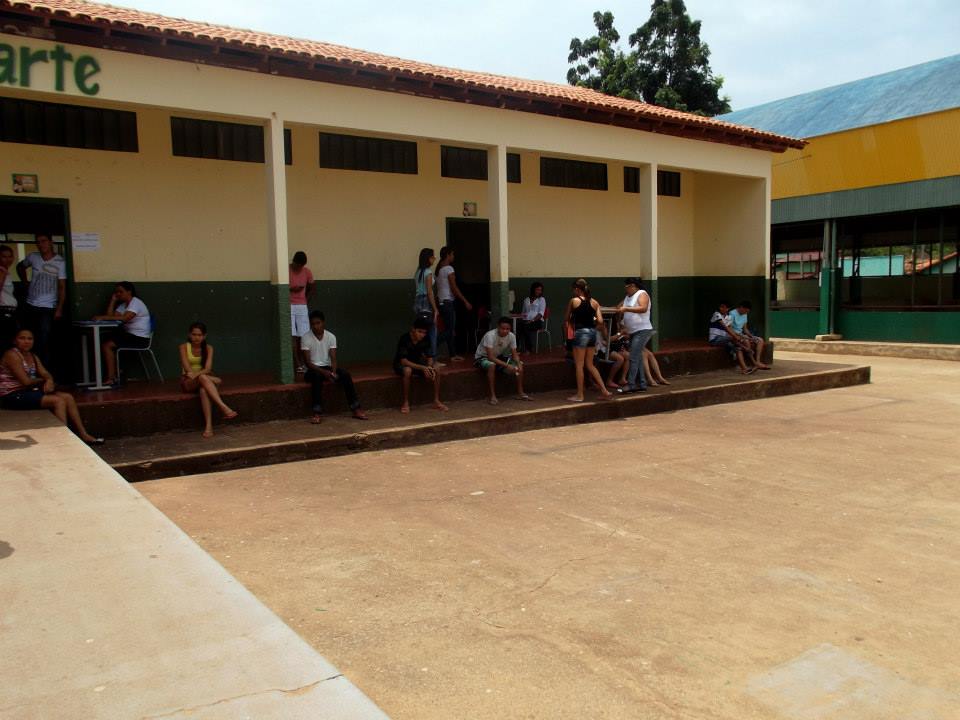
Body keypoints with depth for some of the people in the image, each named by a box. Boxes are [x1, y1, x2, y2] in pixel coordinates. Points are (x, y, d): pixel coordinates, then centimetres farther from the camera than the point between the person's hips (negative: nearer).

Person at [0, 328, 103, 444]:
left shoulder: (33, 356, 15)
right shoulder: (12, 355, -13)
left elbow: (45, 374, 6)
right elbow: (26, 381, -19)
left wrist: (49, 381, -18)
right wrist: (42, 381, 1)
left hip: (29, 391, 9)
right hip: (13, 395, -9)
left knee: (68, 397, -5)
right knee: (58, 401, -22)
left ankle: (83, 435, -7)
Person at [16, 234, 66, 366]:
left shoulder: (60, 262, -9)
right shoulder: (33, 257, 3)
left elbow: (62, 287, -10)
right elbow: (20, 266, 26)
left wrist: (59, 309, -15)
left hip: (47, 307, -5)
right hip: (30, 305, 5)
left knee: (43, 341, -8)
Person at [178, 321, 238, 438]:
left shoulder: (208, 348, 2)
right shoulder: (184, 347, -3)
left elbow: (208, 368, -12)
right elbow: (187, 368, -14)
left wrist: (197, 374, -32)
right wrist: (200, 375, -27)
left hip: (202, 381, 2)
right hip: (188, 382, -2)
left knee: (203, 389, -37)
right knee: (203, 378, -37)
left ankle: (209, 425, -49)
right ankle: (224, 408, -51)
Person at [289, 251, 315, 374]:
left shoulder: (307, 271, 3)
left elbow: (312, 286, 19)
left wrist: (306, 299, 10)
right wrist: (292, 289, -19)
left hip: (302, 306, 3)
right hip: (288, 306, -3)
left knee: (302, 336, 0)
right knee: (292, 336, -8)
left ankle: (302, 363, 8)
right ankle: (297, 365, -8)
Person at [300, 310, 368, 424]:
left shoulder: (331, 337, -1)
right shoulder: (306, 338, -10)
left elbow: (333, 358, -5)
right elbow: (307, 362, -14)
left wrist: (333, 372, -26)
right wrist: (323, 372, -27)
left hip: (327, 367, 3)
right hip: (312, 369, -3)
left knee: (345, 374, -24)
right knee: (317, 376, -38)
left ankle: (356, 409, -21)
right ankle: (317, 413, -37)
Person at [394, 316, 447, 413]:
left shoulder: (425, 340, -11)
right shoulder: (404, 339, -27)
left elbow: (429, 358, -5)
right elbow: (404, 361, -31)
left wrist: (430, 367, -29)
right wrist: (423, 368, -39)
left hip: (417, 363, 5)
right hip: (401, 365, -5)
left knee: (436, 370, -16)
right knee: (408, 371, -39)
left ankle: (436, 401, -9)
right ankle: (405, 403, -27)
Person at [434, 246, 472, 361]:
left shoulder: (439, 268, 12)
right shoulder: (449, 268, -13)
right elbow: (454, 288, -16)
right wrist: (466, 302, -12)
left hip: (441, 301, 9)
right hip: (448, 302, -9)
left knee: (450, 329, 12)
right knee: (450, 330, -6)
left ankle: (453, 355, 16)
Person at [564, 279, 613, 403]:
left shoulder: (574, 301, -4)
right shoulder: (594, 302, 6)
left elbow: (567, 318, 6)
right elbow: (600, 321, 0)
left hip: (581, 332, -5)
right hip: (592, 332, 5)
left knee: (579, 365, 4)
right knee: (590, 365, 16)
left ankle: (579, 395, 8)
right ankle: (605, 391, 13)